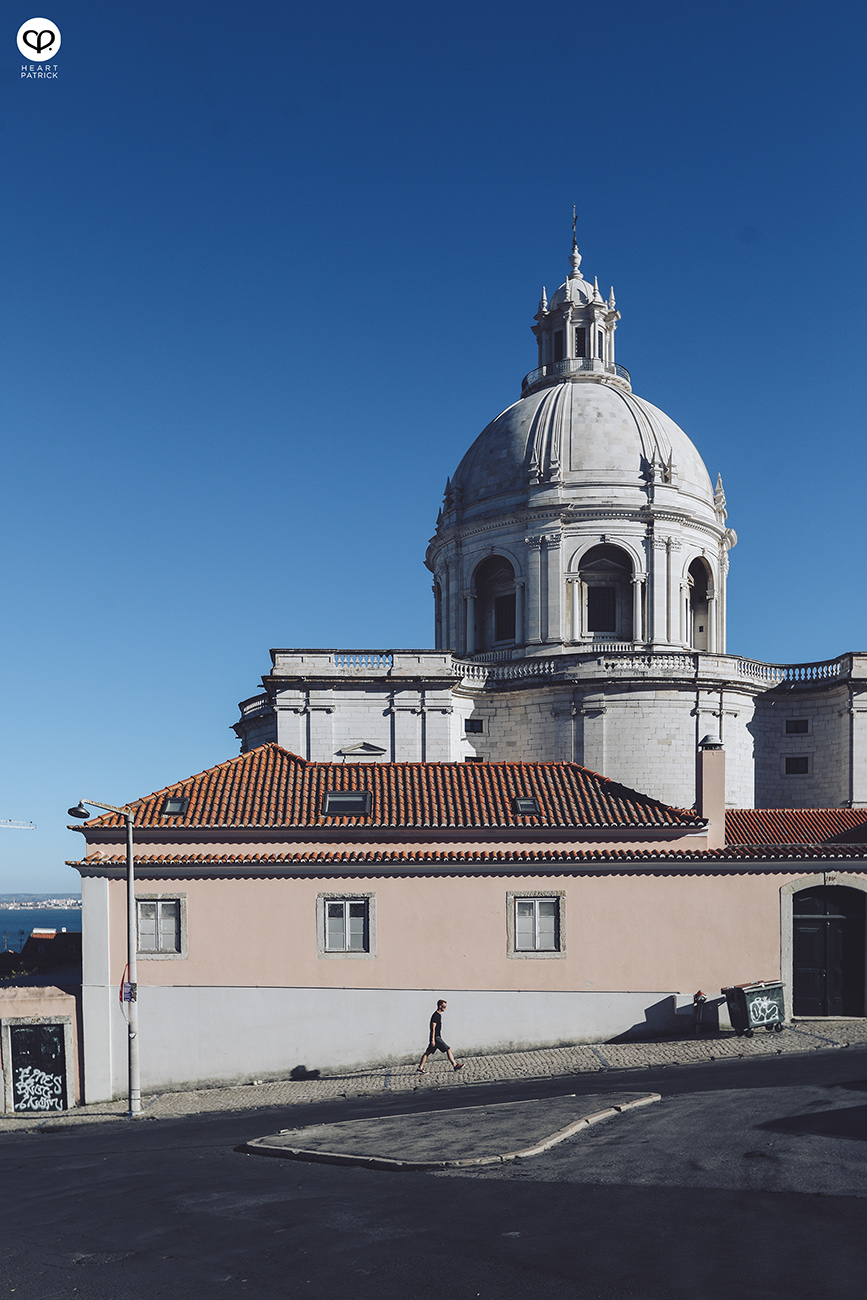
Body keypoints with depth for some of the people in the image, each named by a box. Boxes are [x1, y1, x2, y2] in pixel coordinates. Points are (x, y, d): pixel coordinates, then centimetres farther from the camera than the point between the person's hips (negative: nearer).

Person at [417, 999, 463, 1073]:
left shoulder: (439, 1015, 16)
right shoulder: (436, 1015, -15)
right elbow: (433, 1028, -19)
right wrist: (433, 1040, -21)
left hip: (437, 1037, 10)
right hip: (435, 1037, -10)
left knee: (428, 1052, 9)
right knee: (448, 1049, -6)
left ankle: (420, 1068, 11)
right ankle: (455, 1065, -2)